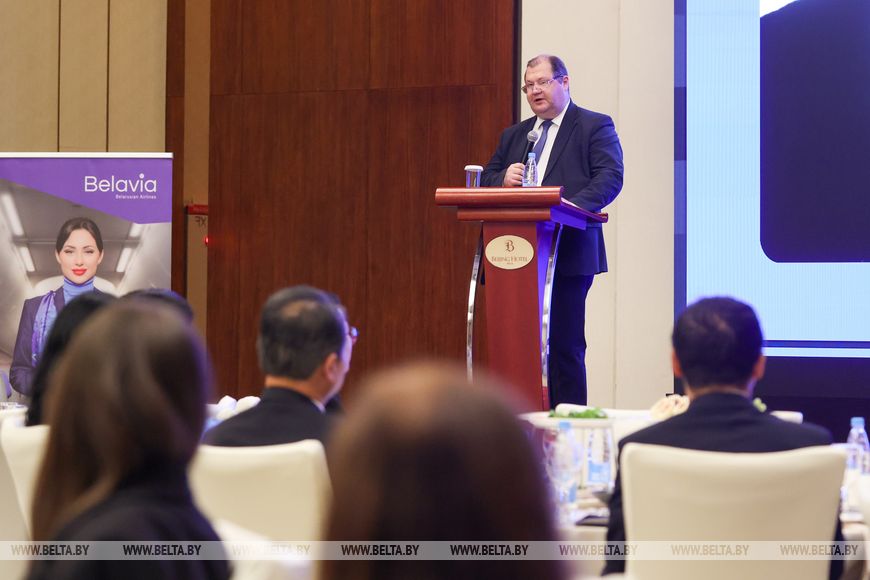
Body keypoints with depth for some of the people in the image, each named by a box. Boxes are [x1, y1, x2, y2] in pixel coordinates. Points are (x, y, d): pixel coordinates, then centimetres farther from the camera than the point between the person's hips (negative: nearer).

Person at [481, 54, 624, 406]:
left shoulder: (595, 127, 3)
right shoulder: (513, 135, 22)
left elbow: (610, 178, -10)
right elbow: (487, 181, 19)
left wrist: (573, 207, -26)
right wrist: (503, 178, -5)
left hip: (568, 255, -6)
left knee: (565, 343, -5)